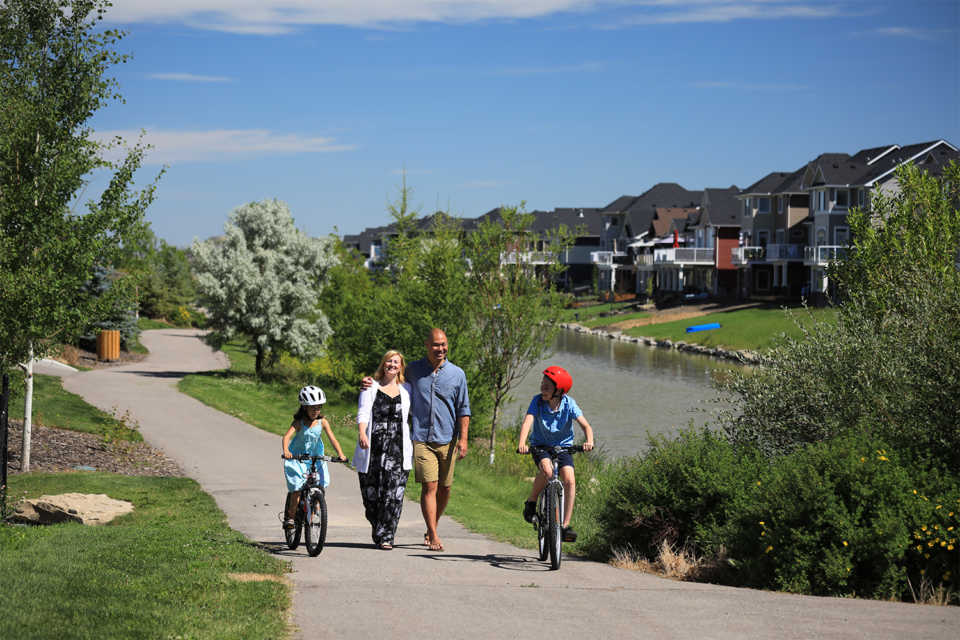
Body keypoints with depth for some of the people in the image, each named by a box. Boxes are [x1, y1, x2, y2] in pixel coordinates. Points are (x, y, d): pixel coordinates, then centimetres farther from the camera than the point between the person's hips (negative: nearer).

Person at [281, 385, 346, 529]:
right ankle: (290, 517, -2)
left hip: (316, 458, 3)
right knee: (297, 488, -12)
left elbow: (332, 439, -14)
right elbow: (287, 437, -30)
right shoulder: (299, 423, -17)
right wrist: (286, 451, -50)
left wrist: (340, 454, -30)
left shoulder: (322, 422, -8)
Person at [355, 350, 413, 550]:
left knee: (393, 492, -11)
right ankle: (378, 530, 24)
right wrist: (362, 433, -21)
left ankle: (385, 536, -9)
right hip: (373, 447, -1)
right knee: (370, 492, 1)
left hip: (398, 448, 1)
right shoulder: (371, 386, 8)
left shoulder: (406, 389, 15)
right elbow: (363, 413, -3)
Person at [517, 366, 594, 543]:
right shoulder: (537, 401, -15)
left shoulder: (568, 404, -14)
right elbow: (527, 422, -28)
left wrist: (589, 441, -42)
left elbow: (585, 425, -21)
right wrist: (522, 444, -45)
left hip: (563, 446, 1)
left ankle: (565, 526, -11)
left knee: (569, 480, -19)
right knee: (547, 470, -32)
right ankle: (531, 502, -7)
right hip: (540, 445, -1)